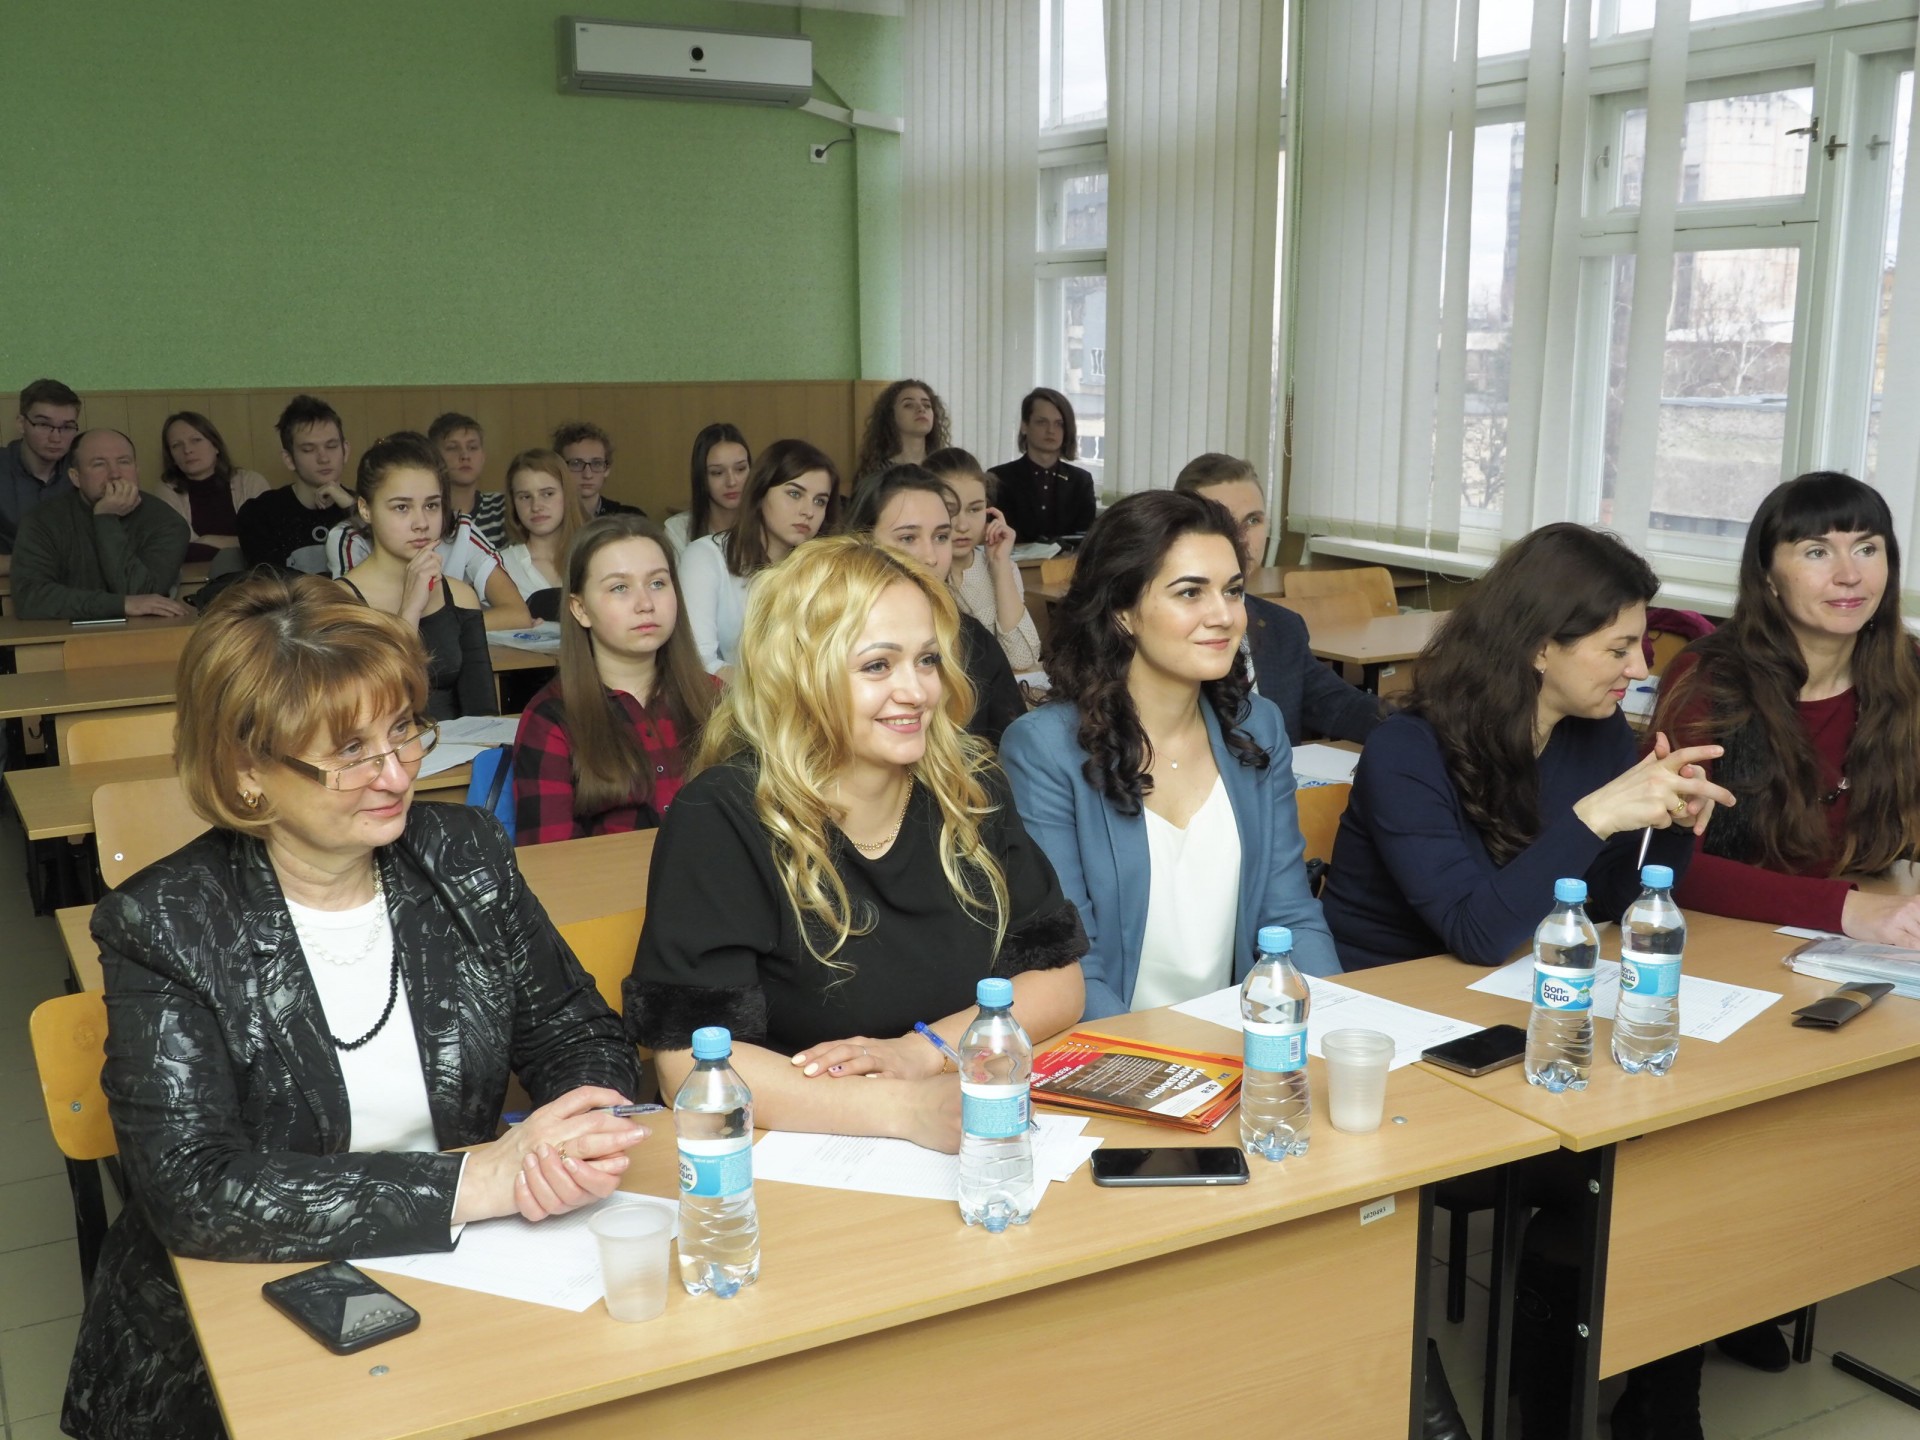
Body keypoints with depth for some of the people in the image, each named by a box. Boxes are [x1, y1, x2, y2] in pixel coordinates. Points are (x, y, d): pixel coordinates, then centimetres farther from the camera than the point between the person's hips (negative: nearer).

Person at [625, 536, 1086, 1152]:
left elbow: (1058, 975, 7)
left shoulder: (968, 789, 4)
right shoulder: (721, 818, -11)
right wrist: (907, 1108, -27)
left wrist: (921, 1049, -10)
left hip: (976, 1141, 2)